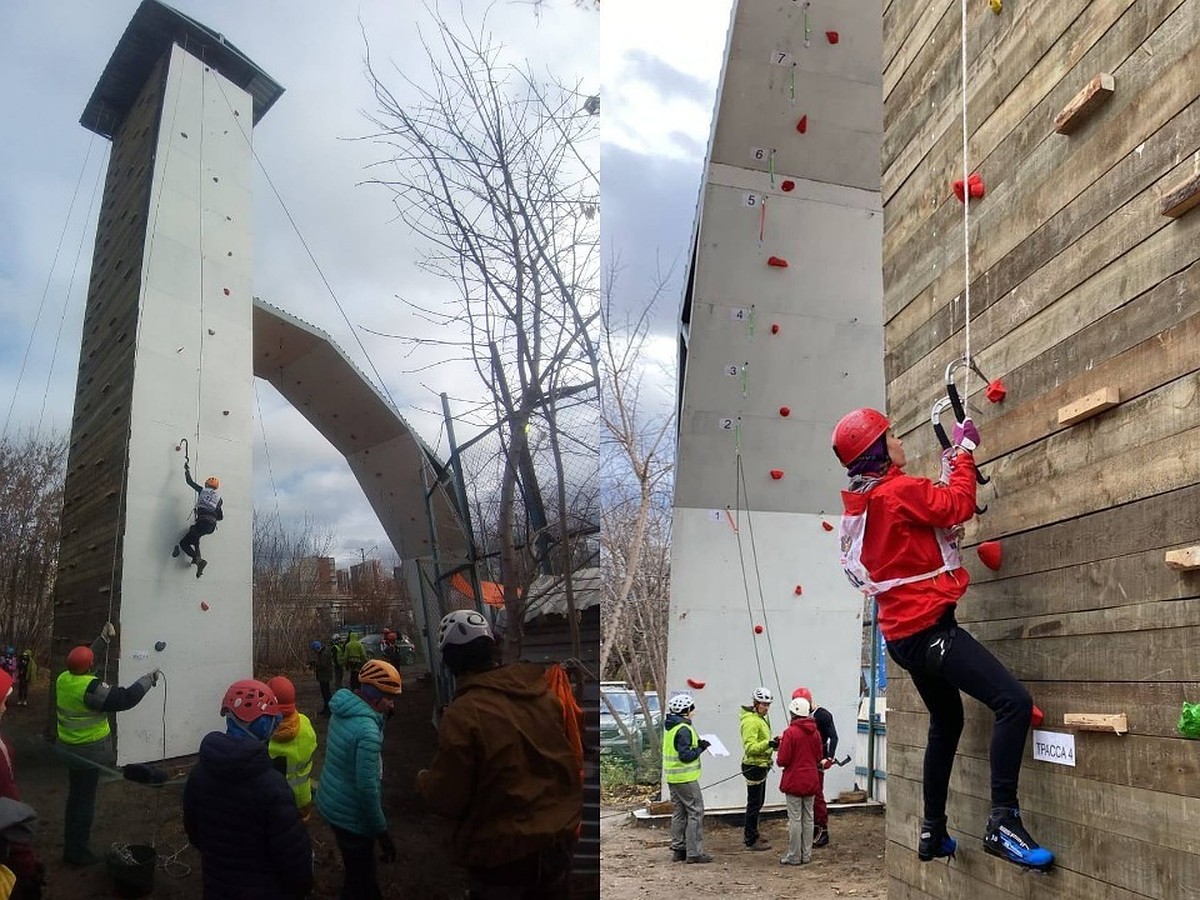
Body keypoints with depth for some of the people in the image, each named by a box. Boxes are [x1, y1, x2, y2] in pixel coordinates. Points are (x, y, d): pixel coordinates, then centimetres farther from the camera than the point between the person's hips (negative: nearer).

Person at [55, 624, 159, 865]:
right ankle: (76, 851, 11)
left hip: (70, 747, 9)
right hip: (89, 752, -9)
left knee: (76, 797, 21)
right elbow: (124, 698, -27)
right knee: (85, 800, 3)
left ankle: (72, 846, 32)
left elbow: (80, 663, 18)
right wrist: (148, 680, -15)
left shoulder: (64, 679, -2)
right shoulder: (90, 688, -27)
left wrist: (103, 639, 20)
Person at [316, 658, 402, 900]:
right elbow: (367, 787, -28)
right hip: (351, 816, -9)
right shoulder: (367, 730, -29)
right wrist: (382, 831, -18)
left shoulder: (342, 712, -1)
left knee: (358, 871, 26)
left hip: (332, 804, 9)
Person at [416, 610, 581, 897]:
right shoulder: (542, 693, -2)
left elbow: (446, 798, -15)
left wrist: (423, 781, 5)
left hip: (503, 853, -6)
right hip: (560, 838, 6)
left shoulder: (462, 714, -21)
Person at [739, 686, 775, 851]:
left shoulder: (761, 719, 14)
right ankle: (751, 841, 6)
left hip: (761, 765, 10)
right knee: (754, 804, -2)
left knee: (757, 802, 20)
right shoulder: (750, 721, -19)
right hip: (754, 766, -10)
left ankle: (751, 833, 33)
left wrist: (774, 744, 5)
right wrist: (768, 744, -38)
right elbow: (750, 747, -26)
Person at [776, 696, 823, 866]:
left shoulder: (790, 732, -17)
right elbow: (818, 757, 10)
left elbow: (782, 760, -17)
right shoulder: (815, 732, 2)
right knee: (808, 818, 13)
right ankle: (807, 854, 19)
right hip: (811, 781, 6)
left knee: (795, 819, 1)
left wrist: (778, 761, 4)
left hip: (794, 781, -6)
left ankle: (794, 856, 6)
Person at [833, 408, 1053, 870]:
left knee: (945, 722, 24)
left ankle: (932, 831, 31)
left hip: (907, 633, 10)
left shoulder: (860, 502, 13)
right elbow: (958, 506, -11)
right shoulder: (897, 490, -14)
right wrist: (965, 450, 1)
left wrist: (949, 468, 12)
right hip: (929, 628, -10)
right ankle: (1002, 823, -20)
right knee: (1014, 701, -17)